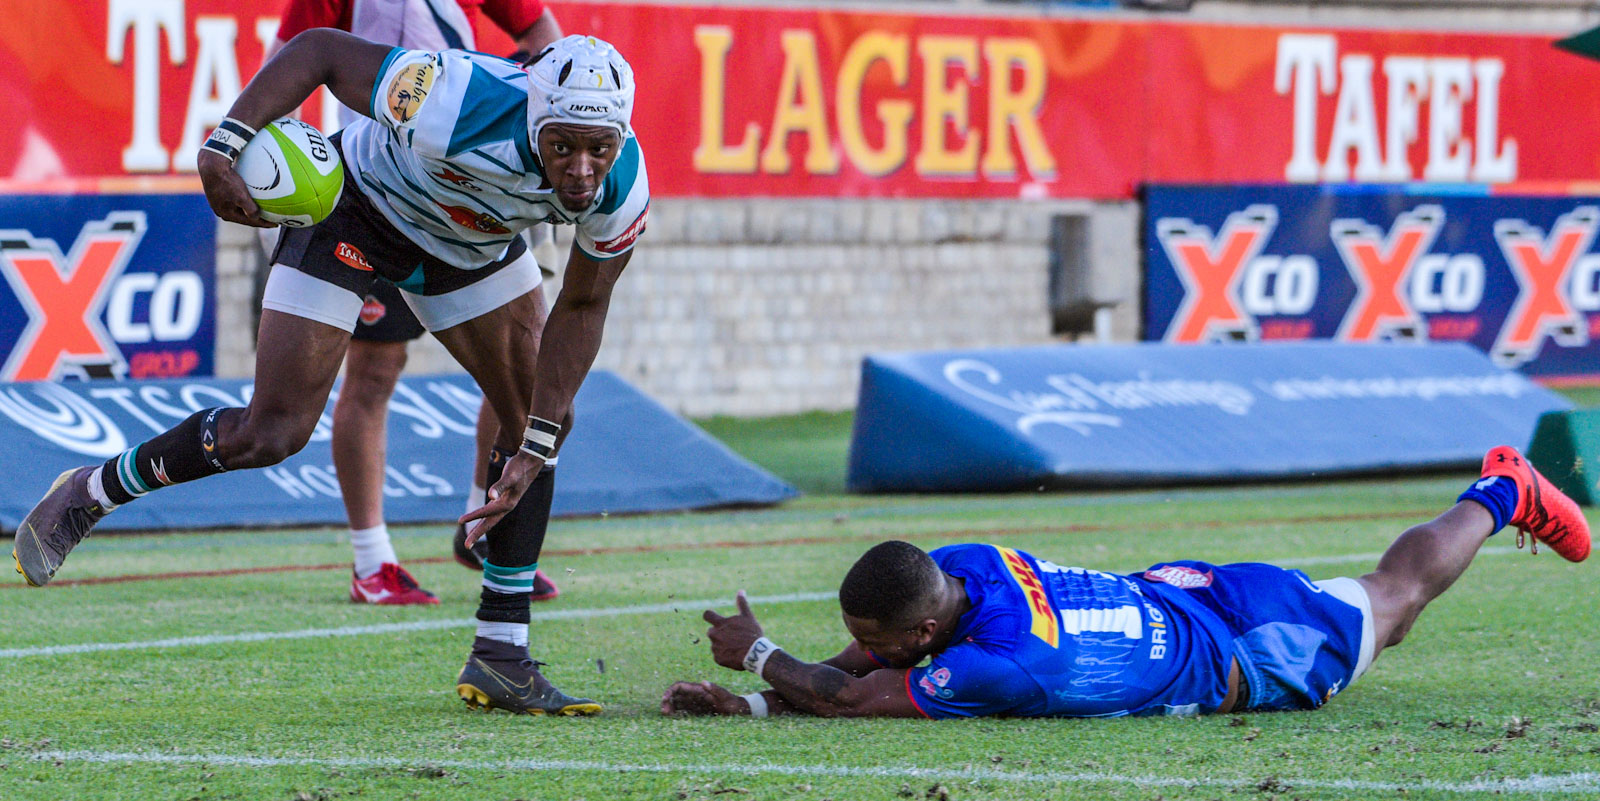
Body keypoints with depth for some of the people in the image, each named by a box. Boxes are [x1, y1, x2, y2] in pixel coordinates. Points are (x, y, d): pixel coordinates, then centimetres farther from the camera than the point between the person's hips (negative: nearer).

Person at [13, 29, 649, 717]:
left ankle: (500, 659, 5)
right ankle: (92, 493, 15)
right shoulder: (459, 111, -42)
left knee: (540, 419, -2)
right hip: (359, 212, -5)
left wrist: (536, 445, -18)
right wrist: (224, 144, -42)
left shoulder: (621, 189, -27)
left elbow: (582, 308, -11)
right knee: (271, 434, -10)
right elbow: (318, 50, -31)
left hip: (470, 245, 5)